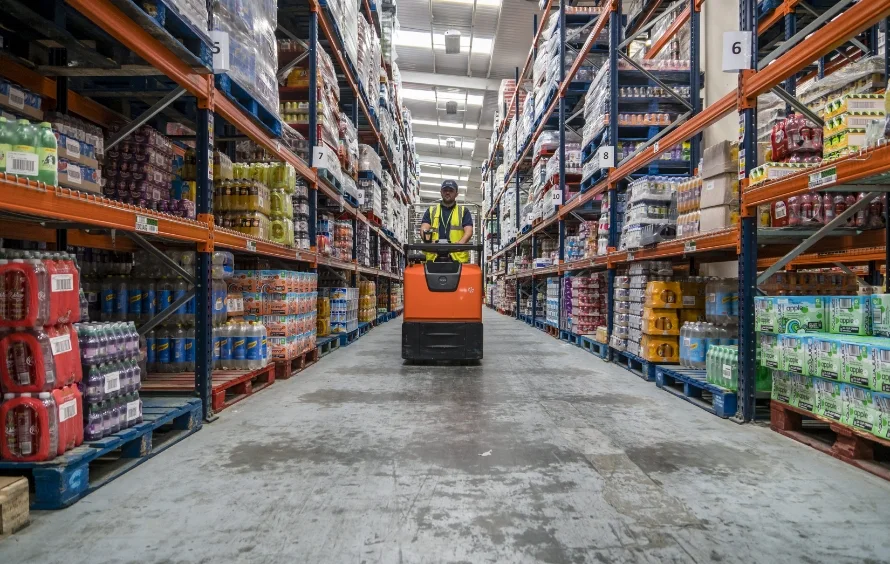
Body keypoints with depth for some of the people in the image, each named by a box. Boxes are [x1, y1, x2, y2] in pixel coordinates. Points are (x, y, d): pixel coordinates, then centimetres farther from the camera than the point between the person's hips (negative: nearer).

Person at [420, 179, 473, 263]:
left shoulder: (464, 211, 16)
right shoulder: (431, 211, 19)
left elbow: (469, 231, 4)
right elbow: (424, 229, 6)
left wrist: (461, 242, -19)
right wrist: (429, 240, -17)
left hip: (458, 256, -1)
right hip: (433, 256, 1)